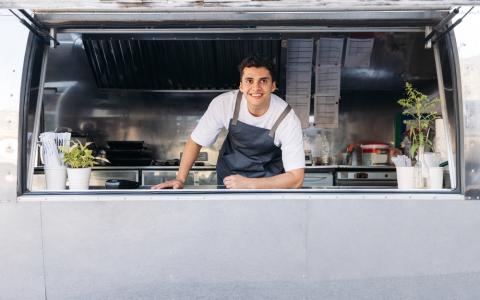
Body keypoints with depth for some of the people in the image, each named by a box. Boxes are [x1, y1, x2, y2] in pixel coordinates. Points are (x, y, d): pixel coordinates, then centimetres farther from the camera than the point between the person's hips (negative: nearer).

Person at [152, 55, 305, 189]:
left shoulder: (287, 119, -25)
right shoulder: (224, 103, -21)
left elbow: (296, 178, -25)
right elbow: (196, 141, -6)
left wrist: (248, 184, -32)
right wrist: (180, 179, -13)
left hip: (269, 182, -1)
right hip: (228, 174, 2)